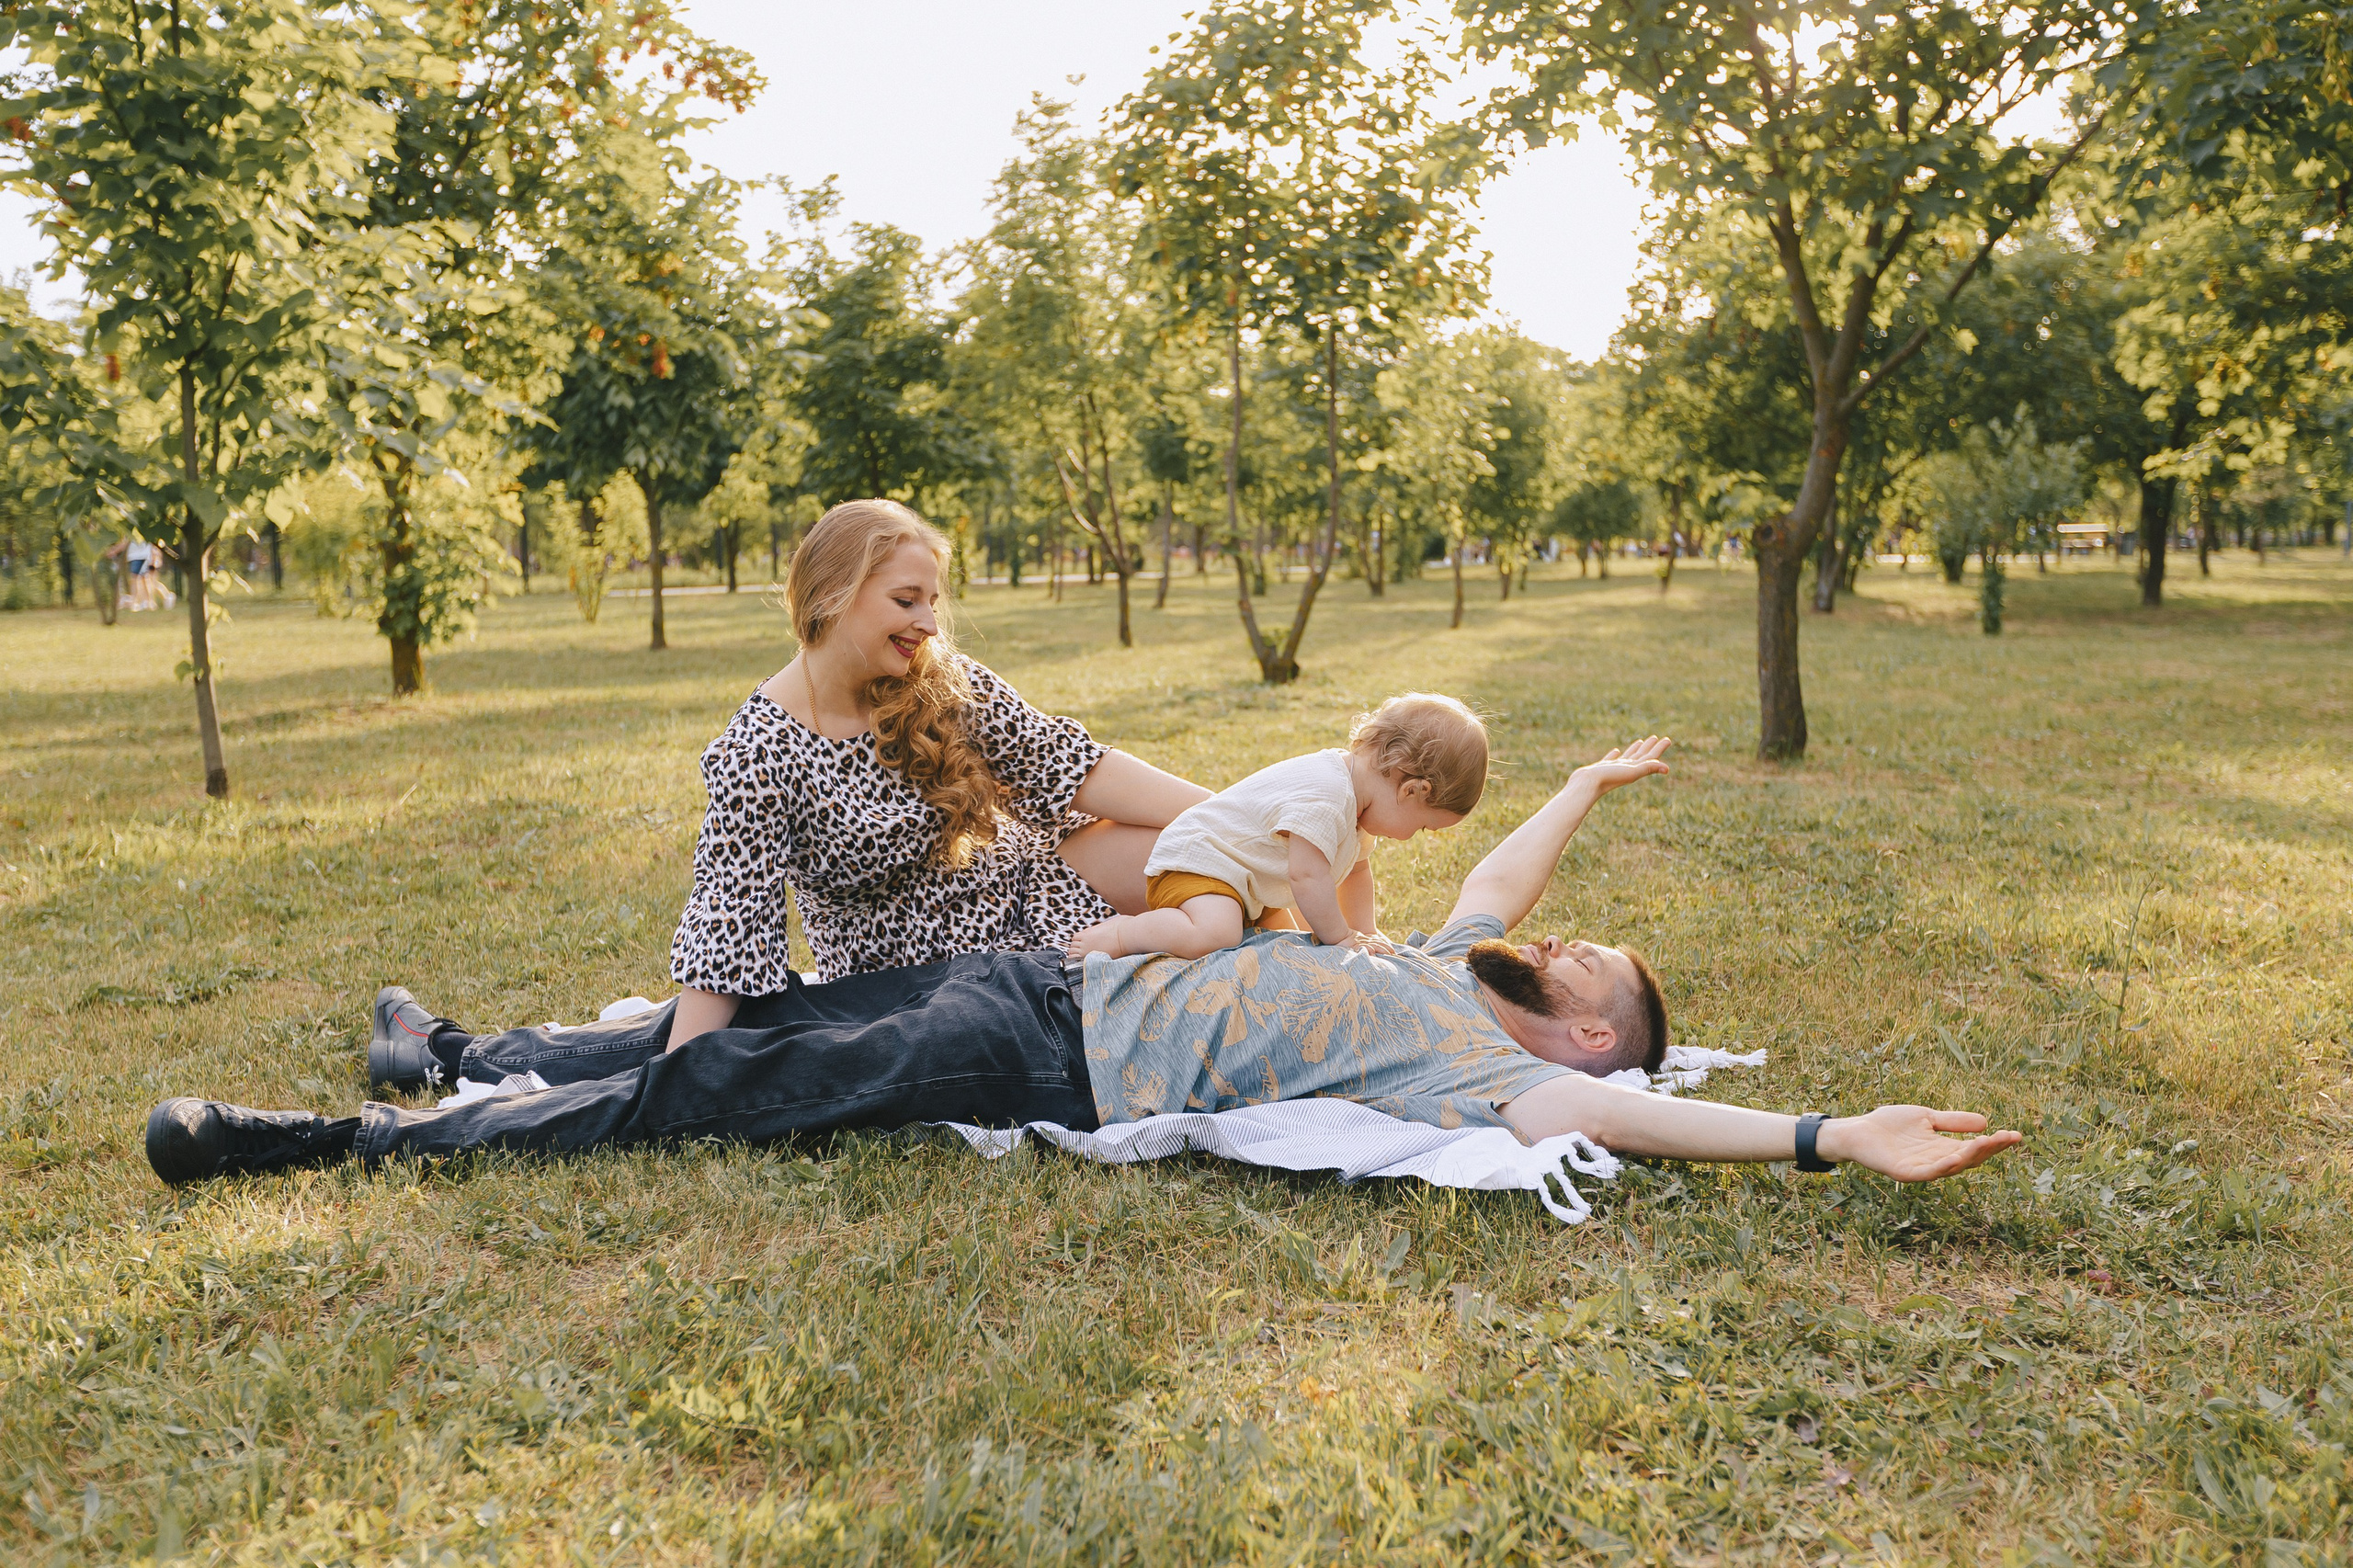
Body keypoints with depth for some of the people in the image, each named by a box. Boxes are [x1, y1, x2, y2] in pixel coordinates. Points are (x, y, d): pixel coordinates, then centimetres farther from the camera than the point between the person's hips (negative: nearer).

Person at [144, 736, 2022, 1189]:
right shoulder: (1437, 970, 13)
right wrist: (1591, 786, 38)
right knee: (728, 1022, 11)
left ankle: (360, 1136, 2)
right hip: (1052, 975, 7)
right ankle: (472, 1056, 28)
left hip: (1051, 1066, -7)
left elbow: (1609, 1112, -23)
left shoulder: (1483, 1066, -8)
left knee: (702, 1094, -7)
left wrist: (1830, 1137, -29)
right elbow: (1494, 878, 29)